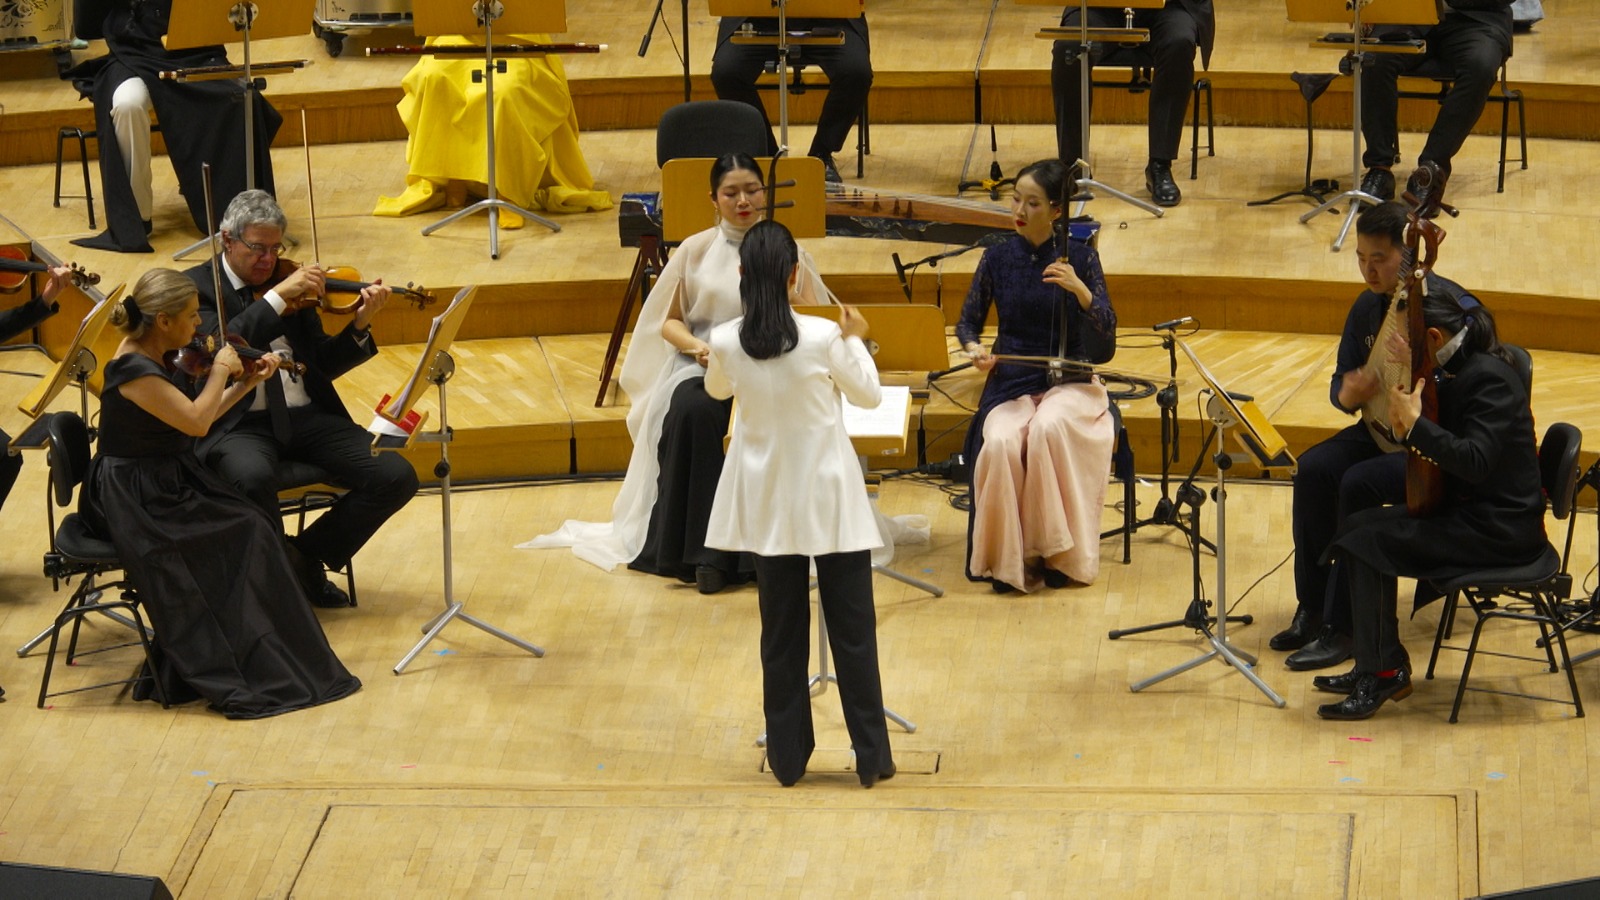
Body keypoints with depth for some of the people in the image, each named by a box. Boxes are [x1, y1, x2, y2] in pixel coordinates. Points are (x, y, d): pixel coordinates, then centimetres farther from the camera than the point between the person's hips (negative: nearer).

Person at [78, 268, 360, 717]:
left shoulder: (155, 360, 7)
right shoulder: (134, 371, -23)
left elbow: (196, 416, 14)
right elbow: (195, 421, -25)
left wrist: (247, 383, 7)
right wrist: (221, 370, -11)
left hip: (169, 484, 9)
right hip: (136, 500, -9)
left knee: (254, 525, -9)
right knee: (246, 531, -16)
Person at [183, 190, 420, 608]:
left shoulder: (291, 282, 16)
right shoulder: (196, 287, 1)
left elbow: (323, 365, 14)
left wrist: (359, 326, -3)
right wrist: (277, 298, -21)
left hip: (304, 417, 5)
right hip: (239, 425, -5)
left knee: (397, 478, -13)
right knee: (254, 478, -40)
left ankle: (306, 555, 5)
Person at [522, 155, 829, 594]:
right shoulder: (696, 251, 12)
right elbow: (668, 322, 12)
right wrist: (698, 346, -9)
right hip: (703, 366, 0)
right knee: (692, 410, -35)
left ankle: (753, 550, -29)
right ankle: (705, 549, -31)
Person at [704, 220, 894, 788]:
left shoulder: (726, 343, -11)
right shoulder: (822, 338, -18)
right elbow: (869, 396, -2)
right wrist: (854, 339, 13)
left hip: (767, 501, 3)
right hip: (830, 496, -2)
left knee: (781, 632, 13)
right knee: (852, 629, 7)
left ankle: (788, 756, 18)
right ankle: (871, 757, 11)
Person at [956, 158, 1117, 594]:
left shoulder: (1080, 256, -2)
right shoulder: (997, 258, 2)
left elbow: (1107, 332, -7)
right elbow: (968, 321, 12)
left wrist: (1079, 289, -24)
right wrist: (974, 349, -10)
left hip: (1069, 382, -1)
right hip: (1010, 382, 1)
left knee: (1050, 427, -35)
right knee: (1001, 444, -31)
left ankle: (1058, 553, -20)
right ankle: (1009, 558, -14)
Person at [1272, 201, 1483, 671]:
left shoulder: (1452, 307, -17)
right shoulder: (1368, 308, 4)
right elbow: (1340, 381, 11)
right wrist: (1347, 394, -13)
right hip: (1383, 430, 7)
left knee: (1359, 483, -28)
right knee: (1314, 468, -18)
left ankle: (1341, 625, -18)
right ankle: (1313, 607, -9)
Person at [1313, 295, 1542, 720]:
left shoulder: (1490, 378, -19)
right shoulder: (1460, 372, 11)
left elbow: (1475, 461, -29)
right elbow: (1444, 448, 15)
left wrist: (1415, 424, -27)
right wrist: (1406, 428, -5)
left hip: (1501, 528, -10)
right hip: (1469, 509, 10)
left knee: (1369, 541, -16)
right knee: (1358, 528, 4)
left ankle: (1384, 672, -8)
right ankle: (1377, 666, 10)